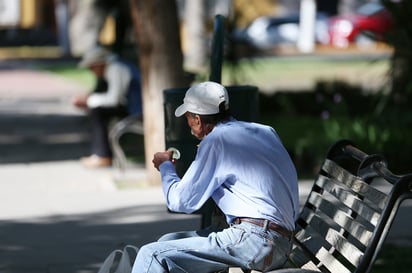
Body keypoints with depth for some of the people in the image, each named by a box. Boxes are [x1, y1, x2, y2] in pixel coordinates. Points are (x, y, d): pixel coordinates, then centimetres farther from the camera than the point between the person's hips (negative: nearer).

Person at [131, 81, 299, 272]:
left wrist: (165, 167, 16)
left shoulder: (217, 140, -6)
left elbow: (180, 201, -4)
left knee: (152, 256, -14)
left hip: (255, 241, -10)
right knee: (168, 242, 18)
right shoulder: (265, 131, 17)